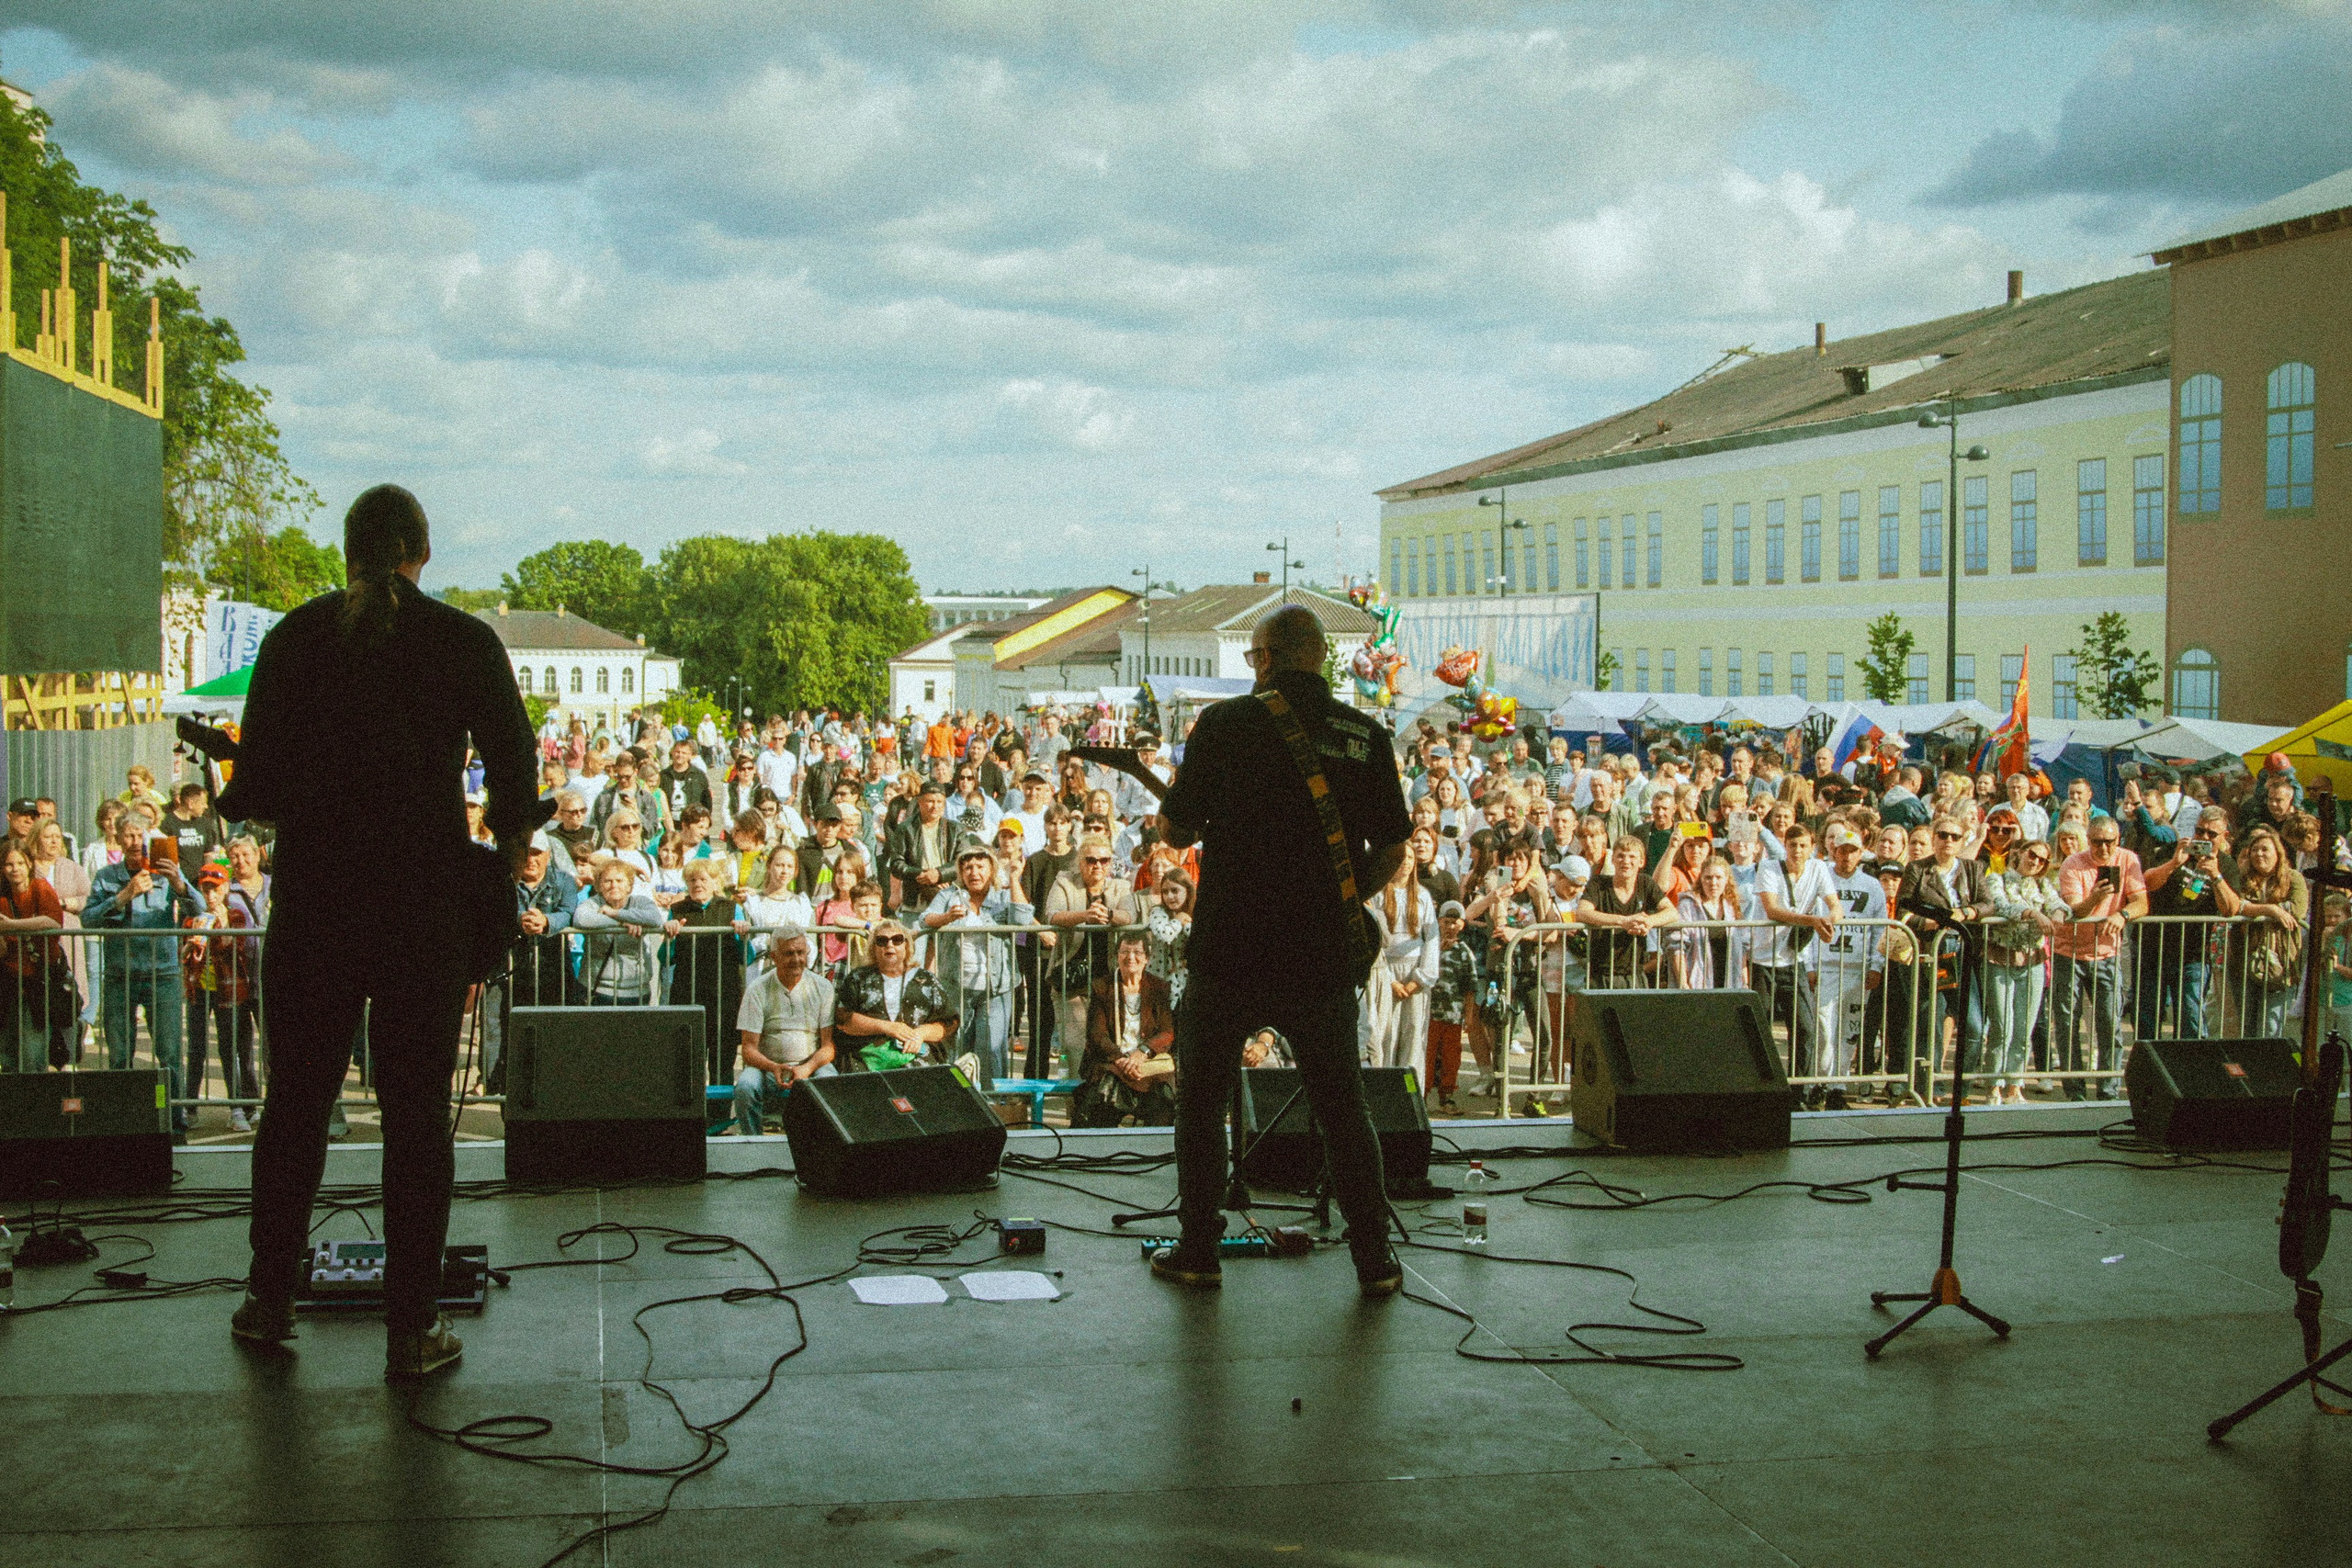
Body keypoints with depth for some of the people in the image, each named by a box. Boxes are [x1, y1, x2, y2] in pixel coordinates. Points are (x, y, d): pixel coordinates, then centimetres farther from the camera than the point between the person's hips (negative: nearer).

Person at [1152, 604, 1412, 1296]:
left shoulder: (1226, 722, -5)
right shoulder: (1366, 737, 3)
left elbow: (1174, 829, 0)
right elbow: (1391, 853, 6)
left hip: (1231, 953, -2)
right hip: (1325, 957, 2)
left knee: (1201, 1102, 14)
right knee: (1343, 1109, 14)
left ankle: (1197, 1253, 18)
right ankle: (1375, 1261, 16)